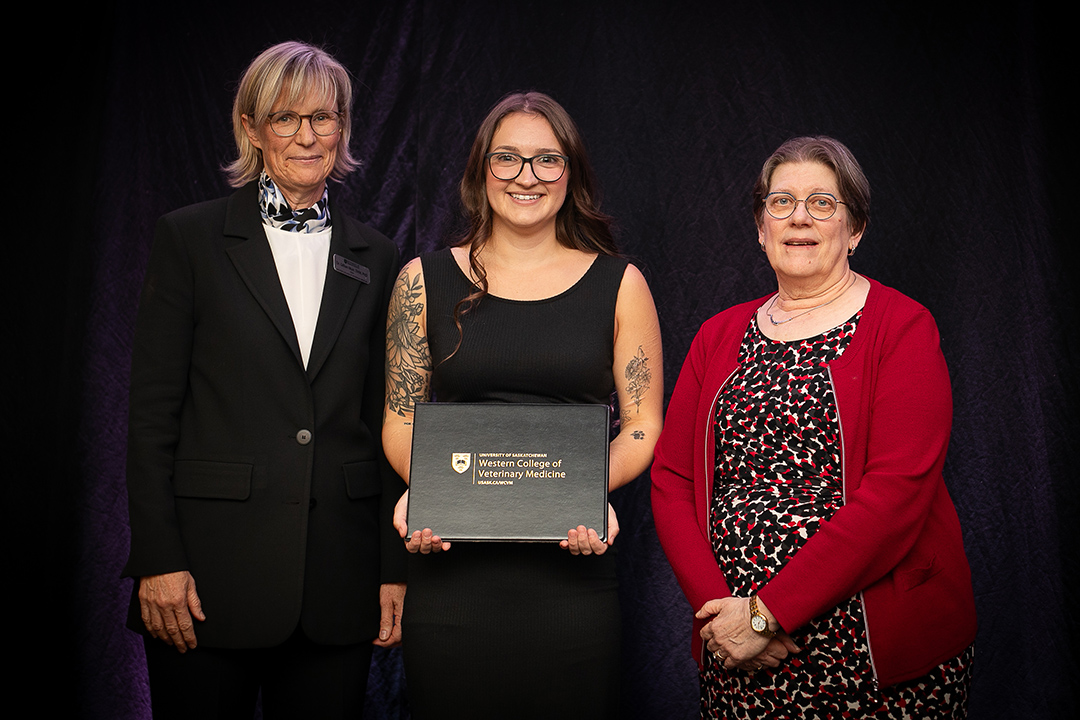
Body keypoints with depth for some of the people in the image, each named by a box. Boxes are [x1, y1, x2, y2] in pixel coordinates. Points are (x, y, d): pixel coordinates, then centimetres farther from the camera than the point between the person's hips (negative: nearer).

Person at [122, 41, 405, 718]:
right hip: (211, 575, -2)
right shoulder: (191, 238, 1)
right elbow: (152, 410, -2)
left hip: (339, 581, 3)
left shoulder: (375, 259, 9)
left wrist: (395, 569, 5)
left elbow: (387, 425, 10)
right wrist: (158, 560, -9)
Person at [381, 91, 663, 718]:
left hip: (573, 564, 0)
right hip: (451, 563, 1)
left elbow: (643, 425, 5)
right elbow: (401, 418, 11)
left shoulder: (619, 285, 5)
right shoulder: (426, 280, 7)